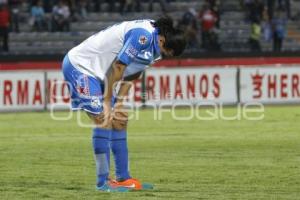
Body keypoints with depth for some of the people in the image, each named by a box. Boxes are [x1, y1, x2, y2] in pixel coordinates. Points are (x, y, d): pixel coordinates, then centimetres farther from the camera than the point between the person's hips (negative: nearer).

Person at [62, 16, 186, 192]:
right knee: (104, 120, -15)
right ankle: (103, 182, -11)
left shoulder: (154, 47, 3)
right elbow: (117, 68, -24)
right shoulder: (143, 36, -27)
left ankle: (123, 178, 13)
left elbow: (131, 75, 9)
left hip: (97, 72, 10)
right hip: (79, 65, -10)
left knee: (119, 121, 8)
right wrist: (107, 102, -17)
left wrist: (119, 102, 3)